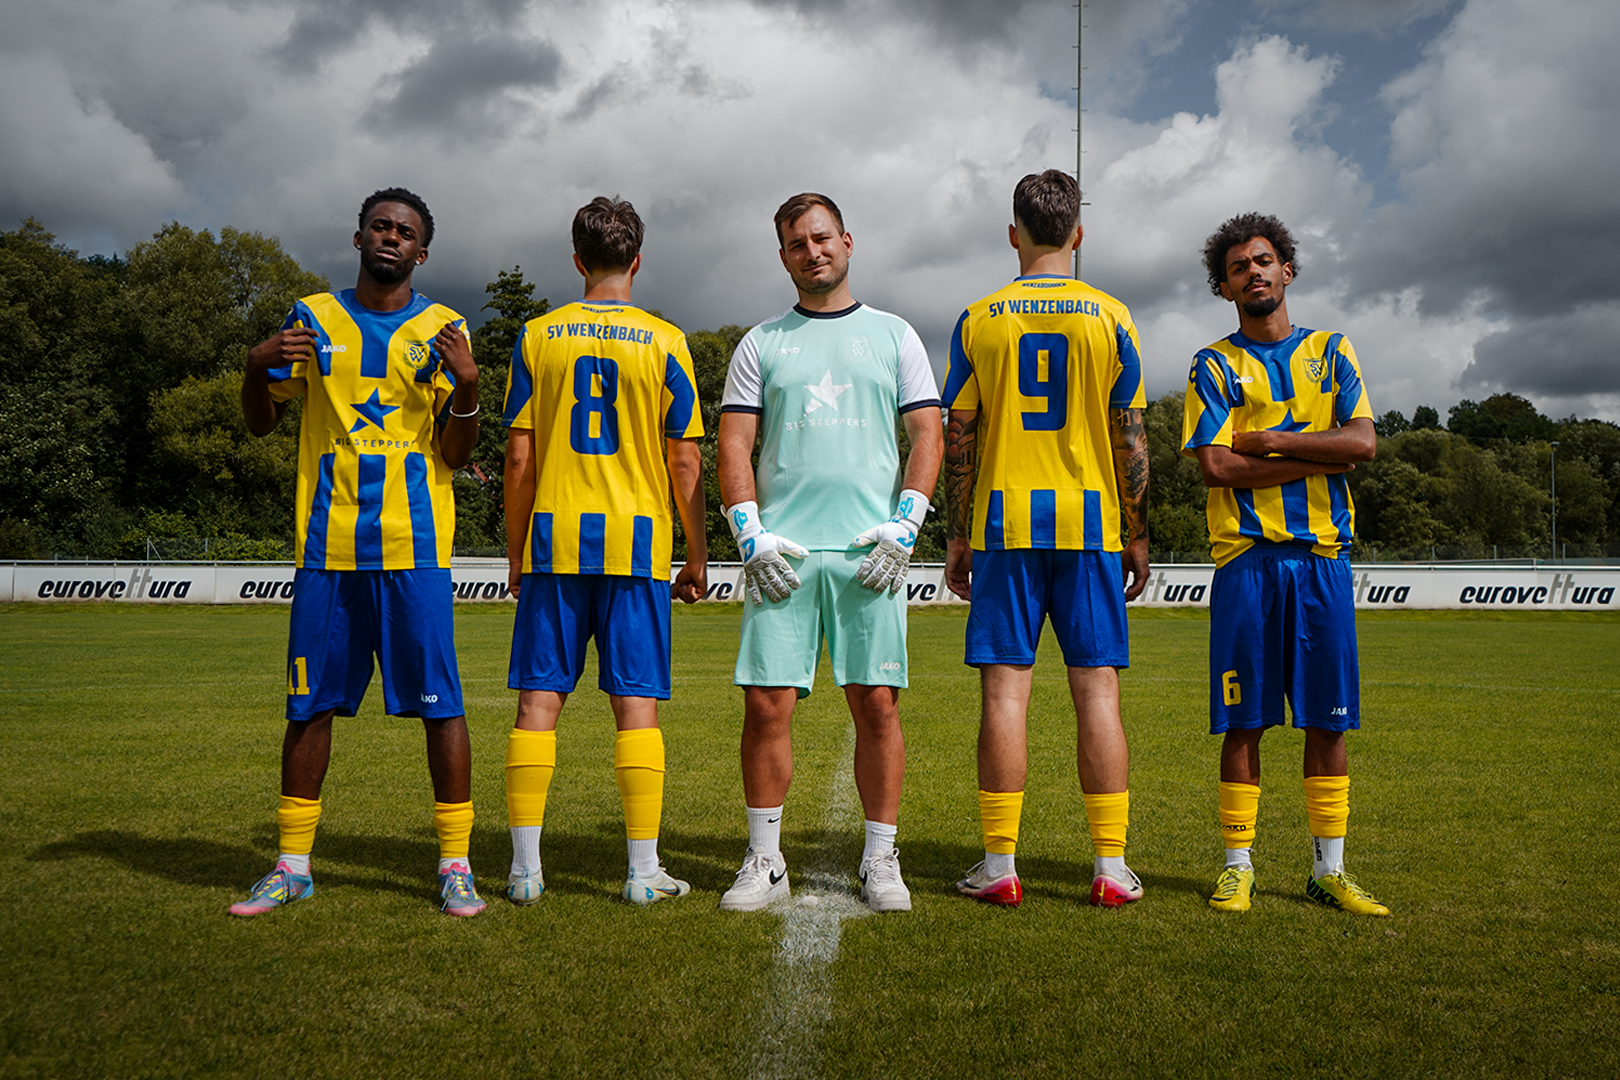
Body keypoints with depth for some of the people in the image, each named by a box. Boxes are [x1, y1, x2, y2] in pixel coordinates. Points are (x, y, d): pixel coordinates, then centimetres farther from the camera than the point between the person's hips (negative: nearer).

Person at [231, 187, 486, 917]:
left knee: (439, 702, -3)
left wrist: (468, 386, -14)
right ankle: (293, 864, 20)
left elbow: (455, 454, 3)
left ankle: (456, 863, 7)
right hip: (326, 543, 2)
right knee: (309, 703, 7)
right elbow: (260, 423, 15)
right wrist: (258, 367, -5)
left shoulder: (441, 329, 6)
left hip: (414, 547, -2)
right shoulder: (313, 319, 11)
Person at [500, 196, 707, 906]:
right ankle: (644, 871, 7)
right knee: (635, 704, 2)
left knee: (539, 701, 6)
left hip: (554, 541, 1)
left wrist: (515, 552, 11)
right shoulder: (664, 343, 1)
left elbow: (519, 458, 2)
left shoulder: (536, 337, 4)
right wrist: (697, 555, 8)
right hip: (638, 543, -1)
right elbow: (685, 463, -1)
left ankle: (525, 869, 10)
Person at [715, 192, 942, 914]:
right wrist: (749, 533, -4)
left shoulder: (893, 335, 14)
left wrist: (905, 524, -4)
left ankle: (880, 860, 11)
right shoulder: (762, 342, 14)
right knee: (767, 704, -2)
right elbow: (734, 443, 9)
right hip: (782, 553, 1)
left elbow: (927, 433, 8)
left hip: (869, 553, 0)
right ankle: (765, 860, 11)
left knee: (876, 703, -1)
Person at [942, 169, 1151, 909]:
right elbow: (1130, 440, 2)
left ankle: (1000, 866, 5)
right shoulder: (1110, 318, 3)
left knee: (1004, 691, 2)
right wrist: (1137, 536, 10)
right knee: (1097, 690, 4)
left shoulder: (979, 320, 3)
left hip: (1005, 523, 0)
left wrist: (958, 536, 9)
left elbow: (958, 440, 2)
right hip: (1091, 523, 0)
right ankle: (1111, 867, 8)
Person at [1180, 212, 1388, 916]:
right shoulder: (1214, 364, 7)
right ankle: (1238, 866, 9)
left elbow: (1363, 441, 0)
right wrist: (1319, 457, -6)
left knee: (1327, 719, 4)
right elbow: (1216, 466, -7)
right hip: (1247, 555, -2)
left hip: (1322, 553, 2)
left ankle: (1329, 869, 14)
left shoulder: (1331, 351, 15)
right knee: (1245, 721, -1)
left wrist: (1268, 440, -6)